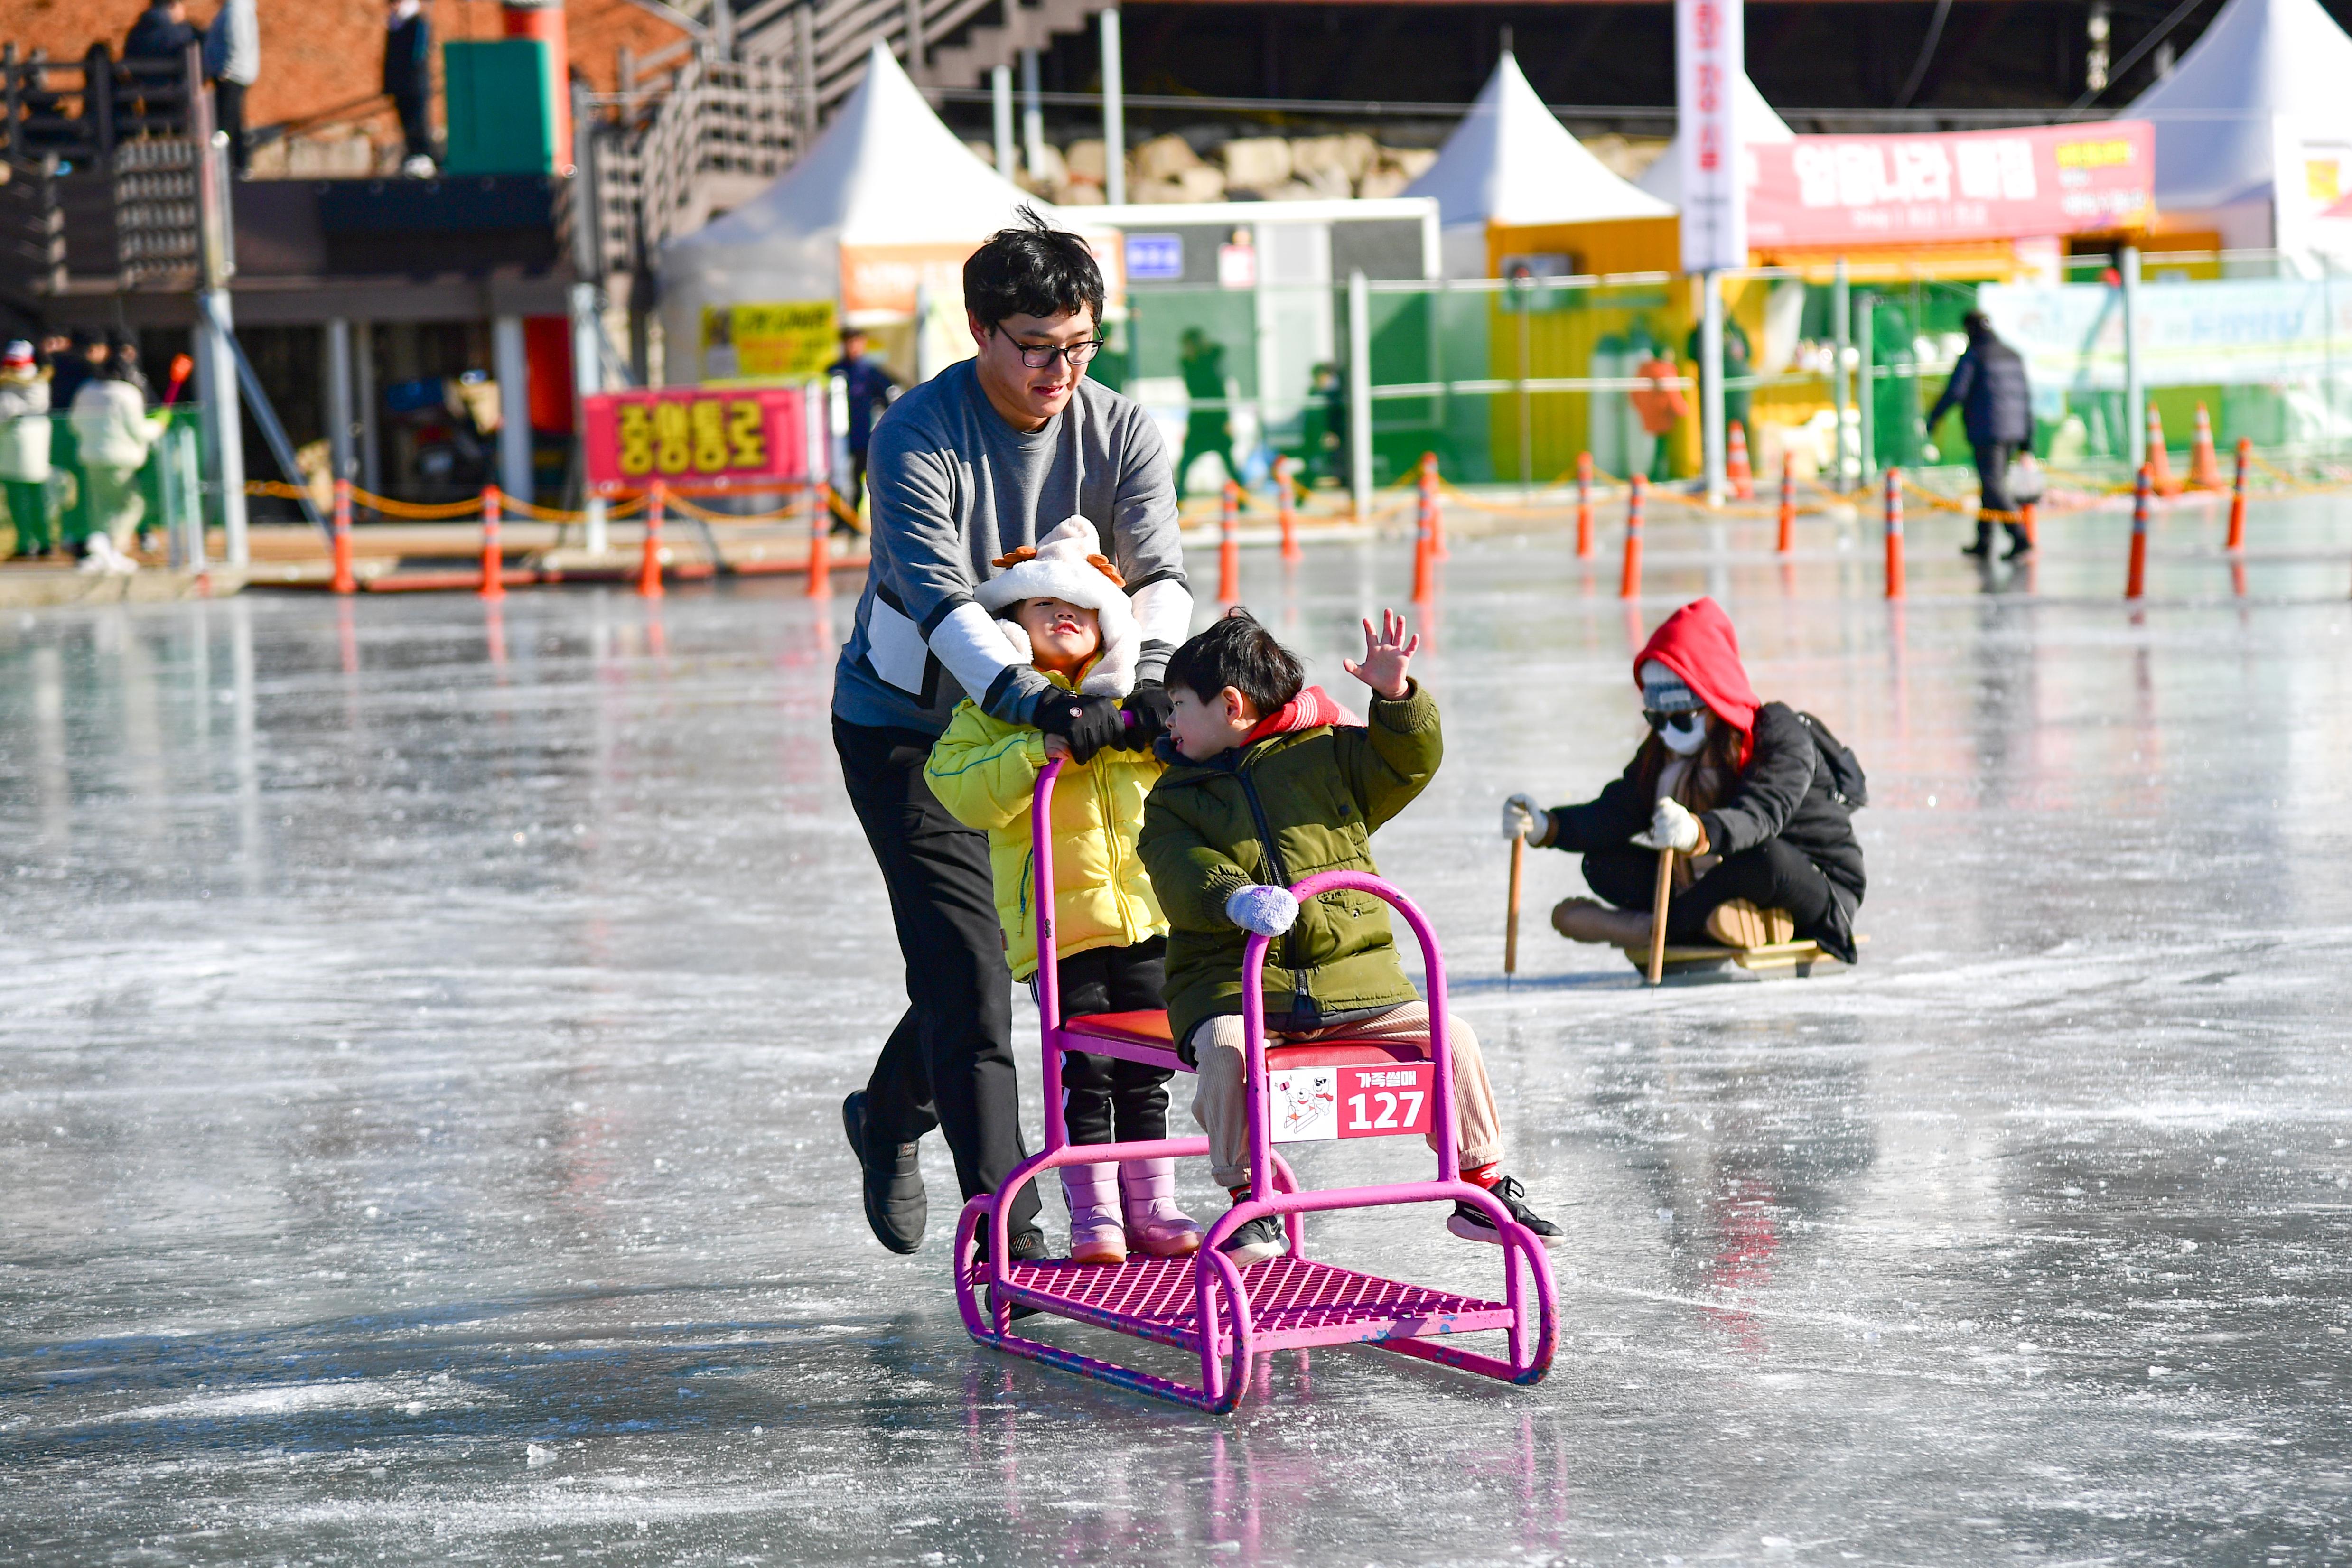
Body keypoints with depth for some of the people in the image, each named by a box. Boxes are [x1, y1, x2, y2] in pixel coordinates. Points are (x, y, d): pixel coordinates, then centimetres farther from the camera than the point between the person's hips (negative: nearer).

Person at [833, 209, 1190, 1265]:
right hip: (906, 719, -5)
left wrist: (1151, 674, -41)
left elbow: (1159, 574, -19)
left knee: (992, 948, 13)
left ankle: (889, 1116, 41)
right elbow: (942, 601, -35)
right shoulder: (917, 439, -23)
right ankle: (1006, 1232, -13)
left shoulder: (1121, 434, -9)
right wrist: (1038, 702, -50)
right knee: (966, 970, -13)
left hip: (1037, 718, 5)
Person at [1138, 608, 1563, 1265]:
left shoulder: (1326, 755, 13)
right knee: (1226, 1051, -34)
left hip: (1350, 975, 1)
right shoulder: (1174, 799, 10)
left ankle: (1482, 1190, 3)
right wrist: (1236, 899, -30)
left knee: (1449, 1038, -12)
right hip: (1234, 984, -1)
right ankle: (1250, 1201, -19)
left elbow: (1409, 763, 6)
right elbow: (1184, 882, -8)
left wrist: (1396, 695, -12)